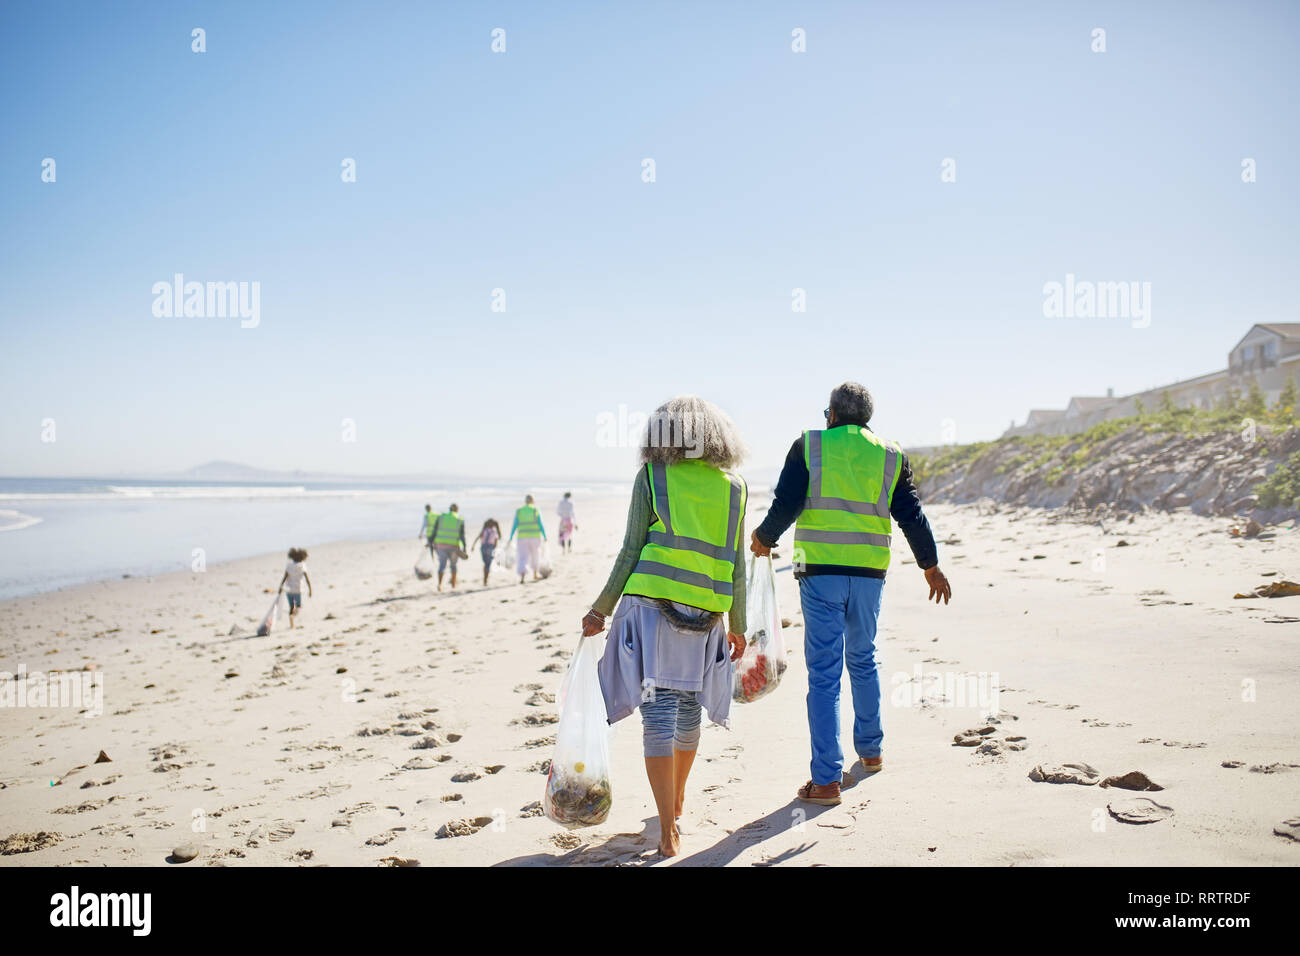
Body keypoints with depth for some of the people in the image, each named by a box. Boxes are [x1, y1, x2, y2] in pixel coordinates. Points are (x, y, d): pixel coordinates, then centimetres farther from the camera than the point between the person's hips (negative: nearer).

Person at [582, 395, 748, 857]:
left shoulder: (651, 476, 0)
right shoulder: (733, 486, 8)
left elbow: (631, 551, -3)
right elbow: (736, 565, 8)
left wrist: (600, 609, 5)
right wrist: (737, 625, 17)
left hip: (651, 603, -3)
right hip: (706, 612, 3)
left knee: (659, 713, 0)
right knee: (689, 708, 18)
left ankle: (669, 831, -1)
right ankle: (676, 799, 38)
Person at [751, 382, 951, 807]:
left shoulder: (809, 446, 1)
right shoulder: (891, 456, 8)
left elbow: (785, 505, -6)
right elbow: (912, 515, 8)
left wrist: (763, 539, 13)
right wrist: (930, 566, 19)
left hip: (820, 571, -3)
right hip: (870, 574, 3)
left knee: (824, 674, -2)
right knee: (862, 660, 23)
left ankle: (826, 780, -3)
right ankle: (870, 751, 36)